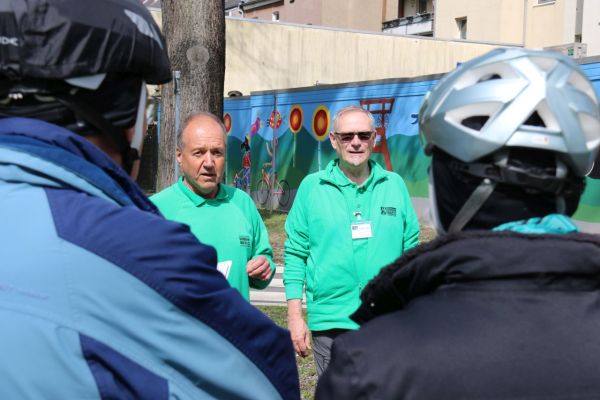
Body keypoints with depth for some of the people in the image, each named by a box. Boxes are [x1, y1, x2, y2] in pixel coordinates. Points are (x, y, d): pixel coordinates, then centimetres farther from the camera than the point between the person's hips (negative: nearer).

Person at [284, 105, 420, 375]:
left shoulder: (394, 185, 5)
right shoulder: (311, 187, 1)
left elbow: (411, 250, 9)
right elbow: (295, 254, 2)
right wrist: (295, 316, -2)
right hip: (330, 323, -1)